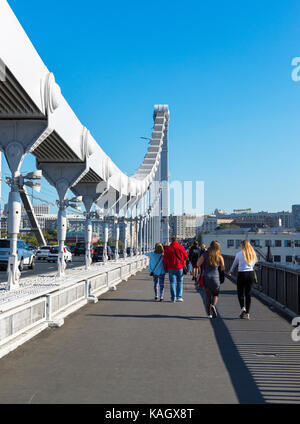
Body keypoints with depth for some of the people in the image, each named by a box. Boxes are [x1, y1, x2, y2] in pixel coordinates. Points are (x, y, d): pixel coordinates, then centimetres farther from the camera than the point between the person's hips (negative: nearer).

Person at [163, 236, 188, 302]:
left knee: (172, 283, 5)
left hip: (171, 268, 0)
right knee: (179, 282, 11)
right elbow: (186, 256, 6)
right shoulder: (181, 247, -3)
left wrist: (166, 268, 10)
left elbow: (165, 259, 0)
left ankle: (173, 298, 3)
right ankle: (179, 297, 6)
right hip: (180, 267, 0)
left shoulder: (168, 248, -1)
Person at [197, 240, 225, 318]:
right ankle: (213, 305, -17)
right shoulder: (219, 256, -3)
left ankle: (209, 313, 11)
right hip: (216, 277, -1)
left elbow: (198, 264, -2)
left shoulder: (205, 254, -4)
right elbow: (223, 268, 1)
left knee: (208, 295, 12)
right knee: (216, 294, 13)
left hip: (206, 277, 1)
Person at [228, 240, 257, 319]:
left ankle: (242, 307, -16)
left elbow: (235, 264, 9)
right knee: (248, 294, 8)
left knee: (240, 293, 8)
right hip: (251, 273, 4)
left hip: (242, 274, -3)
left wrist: (230, 271, 27)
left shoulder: (239, 253, -4)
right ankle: (247, 313, 5)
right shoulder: (253, 254, 5)